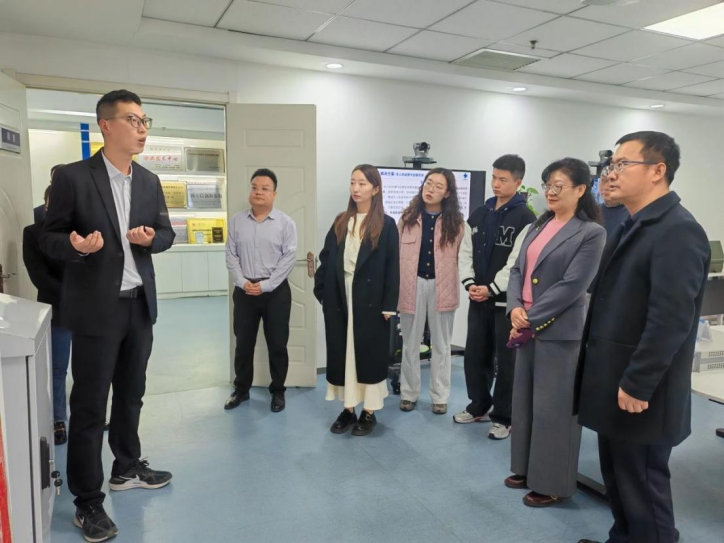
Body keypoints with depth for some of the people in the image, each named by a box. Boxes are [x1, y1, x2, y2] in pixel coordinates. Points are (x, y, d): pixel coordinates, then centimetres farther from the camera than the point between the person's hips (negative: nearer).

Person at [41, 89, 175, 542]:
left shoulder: (149, 181, 7)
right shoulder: (73, 177, -9)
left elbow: (167, 233, 12)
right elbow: (49, 239, -6)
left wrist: (151, 238, -10)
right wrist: (77, 245, -27)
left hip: (140, 304, 6)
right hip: (96, 308, -5)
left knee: (131, 393, 18)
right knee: (89, 405, 3)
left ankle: (127, 468, 38)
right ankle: (88, 502, 16)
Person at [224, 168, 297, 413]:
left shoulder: (286, 223, -3)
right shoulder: (236, 221, 6)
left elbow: (289, 258, -8)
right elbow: (231, 255, 4)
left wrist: (265, 285, -14)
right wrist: (243, 282, -10)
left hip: (276, 291, -2)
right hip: (244, 290, 3)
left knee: (277, 344, 6)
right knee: (243, 342, 12)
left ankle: (277, 391, 22)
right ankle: (241, 389, 28)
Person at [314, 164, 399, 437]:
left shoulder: (386, 225, -3)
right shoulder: (340, 222, 11)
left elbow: (392, 266, -6)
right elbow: (326, 259, 8)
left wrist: (388, 304, -11)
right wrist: (321, 290, -1)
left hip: (370, 299, -4)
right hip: (340, 299, 4)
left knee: (369, 353, 5)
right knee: (342, 352, 9)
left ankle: (369, 412, 18)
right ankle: (348, 409, 23)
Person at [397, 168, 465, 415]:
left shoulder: (456, 222, -1)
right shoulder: (407, 217, 2)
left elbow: (460, 257, 1)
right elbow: (397, 254, 3)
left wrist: (456, 286, -4)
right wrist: (397, 286, -1)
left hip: (442, 287, -1)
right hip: (412, 285, 1)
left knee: (441, 345, 11)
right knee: (410, 343, 11)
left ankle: (440, 396, 24)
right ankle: (409, 393, 27)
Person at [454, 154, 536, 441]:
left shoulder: (525, 218, -8)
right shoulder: (479, 215, 10)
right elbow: (466, 252, 9)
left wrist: (491, 289, -15)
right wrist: (469, 284, -6)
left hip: (507, 300, -5)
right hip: (478, 299, 6)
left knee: (506, 360, 5)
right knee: (475, 356, 13)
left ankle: (503, 417, 20)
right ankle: (479, 406, 32)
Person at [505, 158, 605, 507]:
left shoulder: (591, 233, -10)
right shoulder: (540, 225, 12)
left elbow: (571, 287, -16)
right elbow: (518, 269, 9)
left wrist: (529, 319, -14)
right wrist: (515, 308, -8)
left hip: (559, 332, -7)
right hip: (526, 328, 7)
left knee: (553, 408, 3)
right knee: (524, 400, 15)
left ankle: (552, 483, 20)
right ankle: (527, 469, 32)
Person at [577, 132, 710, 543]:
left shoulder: (678, 231, -18)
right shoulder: (635, 227, 13)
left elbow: (670, 319, -24)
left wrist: (637, 385, -21)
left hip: (637, 393, -9)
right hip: (615, 385, 9)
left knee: (643, 486, 7)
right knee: (618, 478, 20)